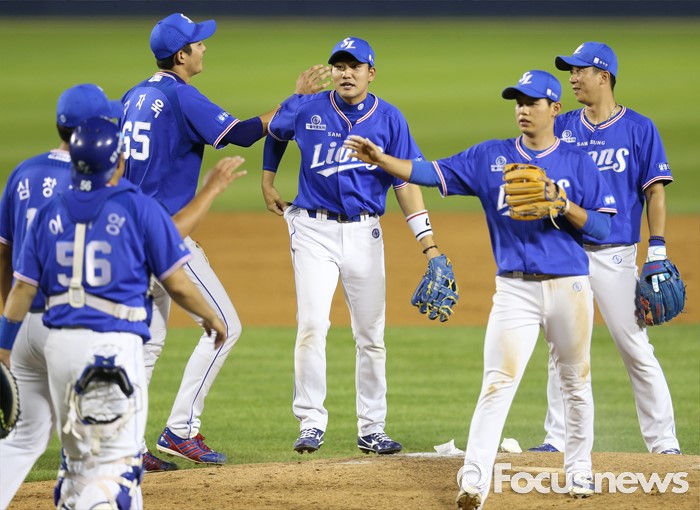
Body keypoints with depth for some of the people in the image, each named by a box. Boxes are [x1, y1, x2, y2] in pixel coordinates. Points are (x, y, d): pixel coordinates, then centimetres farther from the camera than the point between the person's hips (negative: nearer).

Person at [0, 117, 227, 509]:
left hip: (59, 342, 5)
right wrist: (211, 317, 15)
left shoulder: (51, 214, 9)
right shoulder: (140, 209, -4)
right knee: (117, 459, -9)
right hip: (115, 343, -5)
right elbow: (177, 285, -2)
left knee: (77, 455, 20)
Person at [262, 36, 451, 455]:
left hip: (364, 232, 1)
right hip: (314, 231, -1)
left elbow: (407, 184, -3)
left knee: (371, 334, 5)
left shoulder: (389, 119, 0)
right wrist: (267, 182, 23)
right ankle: (311, 424, -5)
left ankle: (372, 429, 13)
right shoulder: (306, 110, -1)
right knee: (312, 326, -13)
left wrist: (430, 245, -8)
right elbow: (274, 132, 22)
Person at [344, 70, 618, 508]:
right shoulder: (491, 157, 6)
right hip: (515, 288, 0)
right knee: (498, 382, -11)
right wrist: (381, 159, -15)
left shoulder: (577, 162, 2)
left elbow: (603, 226, -1)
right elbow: (432, 173, -2)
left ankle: (579, 468, 30)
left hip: (569, 286, 0)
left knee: (576, 381, 11)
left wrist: (561, 204, -17)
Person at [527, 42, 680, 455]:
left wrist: (658, 251, -9)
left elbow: (655, 192, -3)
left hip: (614, 256, -4)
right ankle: (558, 439, 14)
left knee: (636, 350, -5)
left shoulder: (639, 129, -1)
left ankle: (664, 443, -1)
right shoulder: (562, 127, 9)